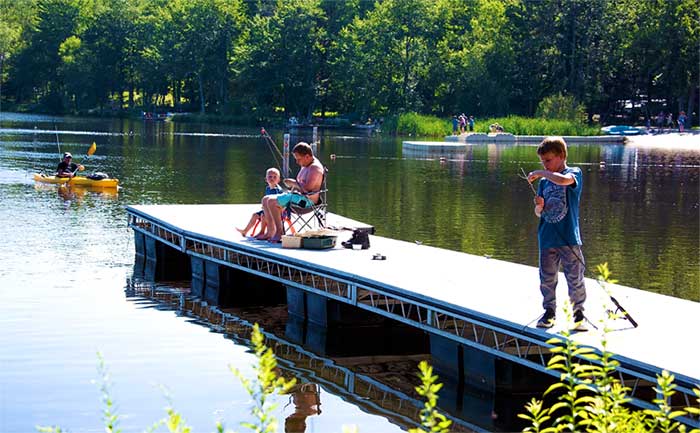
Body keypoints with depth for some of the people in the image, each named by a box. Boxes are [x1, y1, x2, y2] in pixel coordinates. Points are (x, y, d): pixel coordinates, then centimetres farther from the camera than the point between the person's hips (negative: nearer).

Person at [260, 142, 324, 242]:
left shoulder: (315, 167, -16)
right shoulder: (305, 166, 18)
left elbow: (307, 188, -26)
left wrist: (293, 183, -12)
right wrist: (293, 185, 7)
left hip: (307, 200, -11)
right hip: (298, 196, 11)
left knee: (272, 201, -23)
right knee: (265, 199, 8)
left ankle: (279, 232, -17)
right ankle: (271, 231, 2)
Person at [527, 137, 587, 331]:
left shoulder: (574, 173, -3)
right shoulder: (544, 182, 12)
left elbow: (563, 180, -29)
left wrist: (540, 173, -18)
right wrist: (539, 206, -6)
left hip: (569, 238, -5)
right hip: (547, 239, 5)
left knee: (575, 277, 0)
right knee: (547, 278, 8)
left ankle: (578, 313, 11)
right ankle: (549, 311, 20)